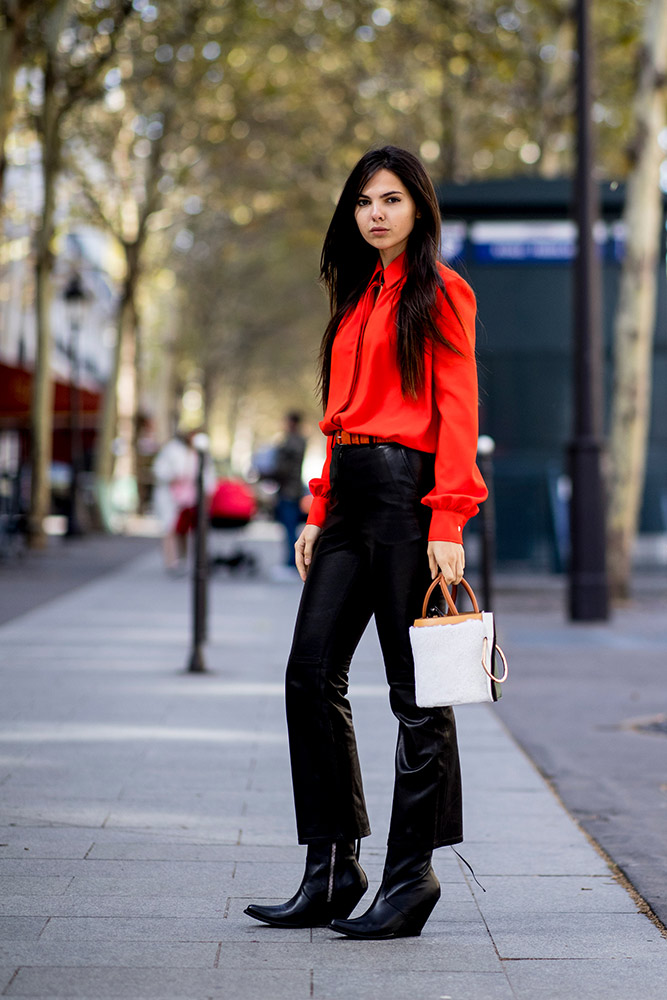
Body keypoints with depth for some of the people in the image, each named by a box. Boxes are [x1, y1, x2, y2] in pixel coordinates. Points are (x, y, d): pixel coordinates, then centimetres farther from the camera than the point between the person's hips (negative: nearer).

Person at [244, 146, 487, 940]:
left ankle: (411, 876, 7)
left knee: (415, 689, -2)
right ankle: (331, 872, 8)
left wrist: (447, 523, -17)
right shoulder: (359, 298, 20)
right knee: (311, 674, 2)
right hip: (350, 495, 8)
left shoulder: (438, 292, -3)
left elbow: (457, 411, -10)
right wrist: (319, 511, 15)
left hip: (408, 491, -8)